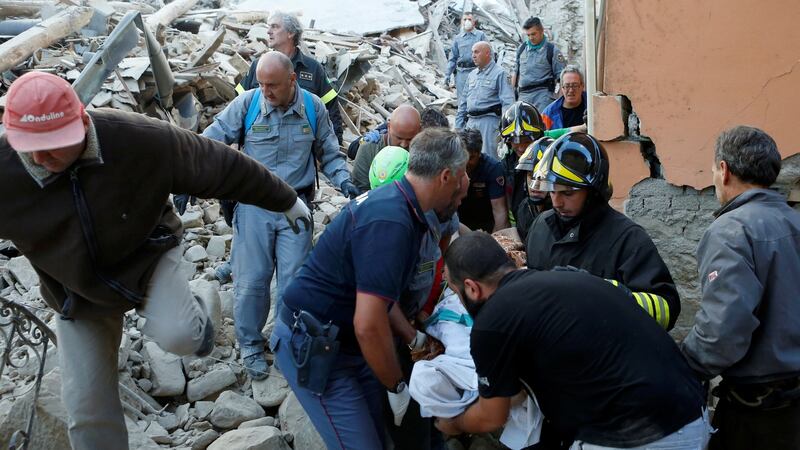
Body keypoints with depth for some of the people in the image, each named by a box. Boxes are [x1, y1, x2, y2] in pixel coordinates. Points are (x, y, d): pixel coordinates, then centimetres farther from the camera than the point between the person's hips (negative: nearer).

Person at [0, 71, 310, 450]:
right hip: (79, 291, 2)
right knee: (86, 403, 2)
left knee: (177, 336, -29)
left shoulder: (138, 138, -28)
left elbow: (220, 166, -17)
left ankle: (190, 316, 9)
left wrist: (286, 201, -6)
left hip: (147, 255, -1)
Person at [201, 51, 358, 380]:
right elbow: (212, 140, -4)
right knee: (251, 279, 2)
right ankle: (251, 346, 22)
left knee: (294, 279, 3)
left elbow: (329, 154, 11)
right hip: (253, 203, -1)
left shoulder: (313, 107, 0)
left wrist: (344, 181, -6)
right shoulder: (247, 103, -6)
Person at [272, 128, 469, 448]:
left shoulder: (395, 204, 4)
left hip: (344, 339, 9)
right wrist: (397, 387, -14)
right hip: (311, 346, -9)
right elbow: (369, 326, -29)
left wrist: (414, 338, 9)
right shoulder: (390, 221, -27)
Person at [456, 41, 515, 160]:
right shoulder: (472, 75, 19)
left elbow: (507, 102, -9)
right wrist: (459, 123, 17)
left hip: (489, 120, -7)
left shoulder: (499, 73, -3)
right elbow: (463, 100, 23)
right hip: (471, 121, 7)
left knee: (488, 157, -10)